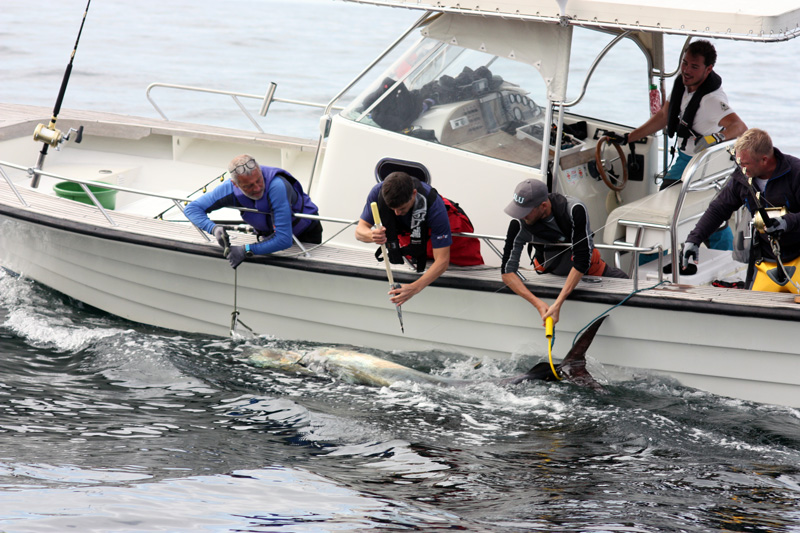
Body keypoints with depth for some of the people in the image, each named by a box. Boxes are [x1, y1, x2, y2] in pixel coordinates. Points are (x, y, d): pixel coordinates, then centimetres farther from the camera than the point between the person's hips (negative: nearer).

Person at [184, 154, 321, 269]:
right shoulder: (231, 189, -27)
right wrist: (214, 228, -37)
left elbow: (284, 239, -45)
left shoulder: (276, 186, -43)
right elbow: (192, 208, -17)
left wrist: (246, 250, -44)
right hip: (268, 234, 4)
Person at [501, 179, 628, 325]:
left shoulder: (575, 209, -35)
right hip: (550, 272, 1)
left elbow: (581, 262, -35)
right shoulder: (519, 224, -30)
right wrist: (538, 304, -42)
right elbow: (507, 272, -28)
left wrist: (558, 304, -43)